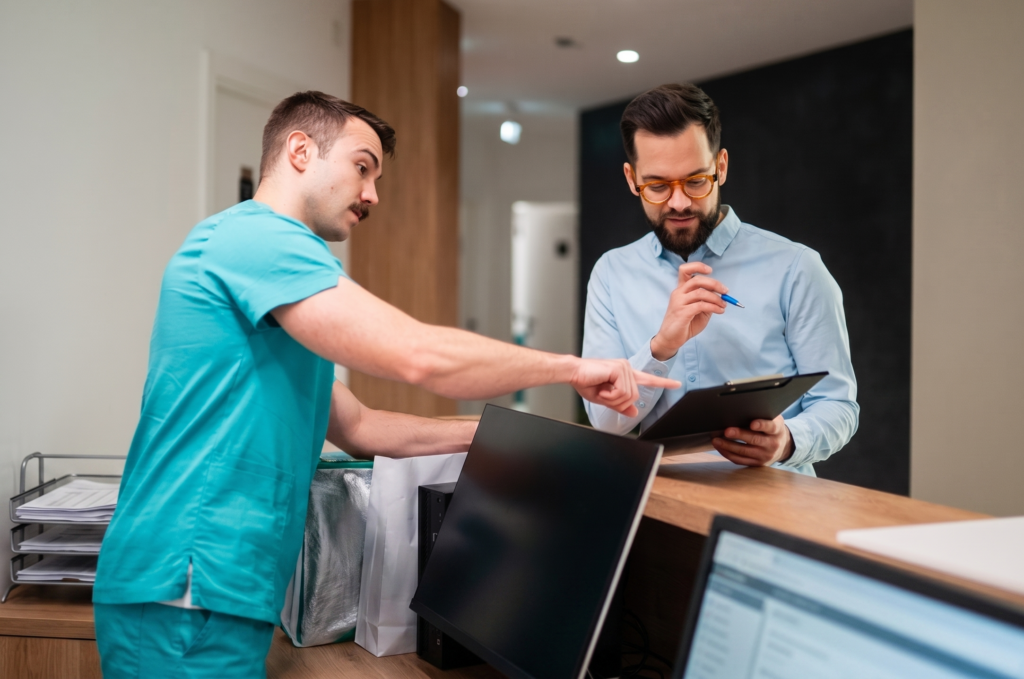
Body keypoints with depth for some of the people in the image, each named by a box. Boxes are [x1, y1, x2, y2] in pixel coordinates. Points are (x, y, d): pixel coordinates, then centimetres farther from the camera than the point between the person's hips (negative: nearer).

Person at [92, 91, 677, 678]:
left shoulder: (270, 250, 20)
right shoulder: (252, 235, -13)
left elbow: (356, 426, 21)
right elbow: (418, 356, -25)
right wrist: (572, 367, -12)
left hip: (226, 592, 10)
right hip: (189, 592, -10)